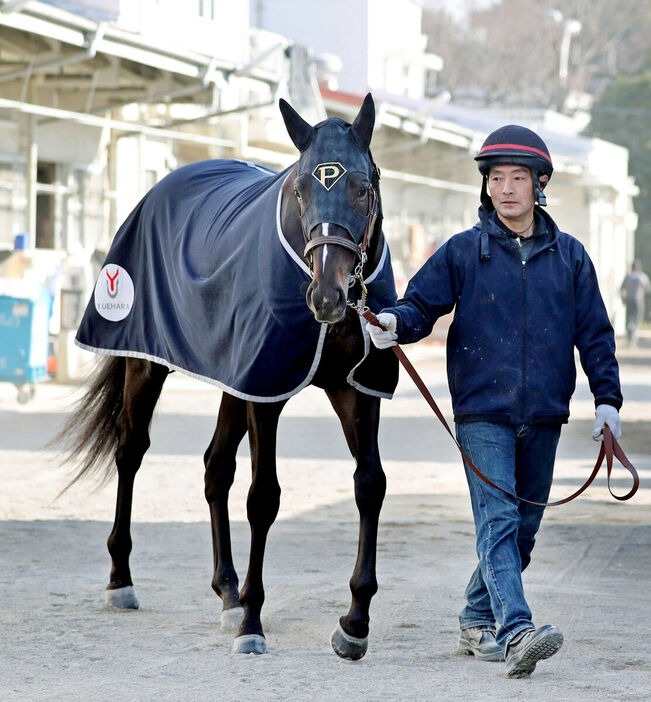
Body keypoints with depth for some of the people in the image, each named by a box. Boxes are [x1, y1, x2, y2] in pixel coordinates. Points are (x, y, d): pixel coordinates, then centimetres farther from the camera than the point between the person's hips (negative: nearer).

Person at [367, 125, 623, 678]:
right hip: (482, 412, -3)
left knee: (522, 528, 9)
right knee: (498, 520, -15)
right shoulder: (463, 252, 2)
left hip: (543, 418, 3)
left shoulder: (569, 256, 9)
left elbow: (595, 332, 12)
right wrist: (395, 323, -20)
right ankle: (516, 633, -27)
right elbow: (423, 304, 2)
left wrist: (607, 398, 5)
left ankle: (478, 621, 24)